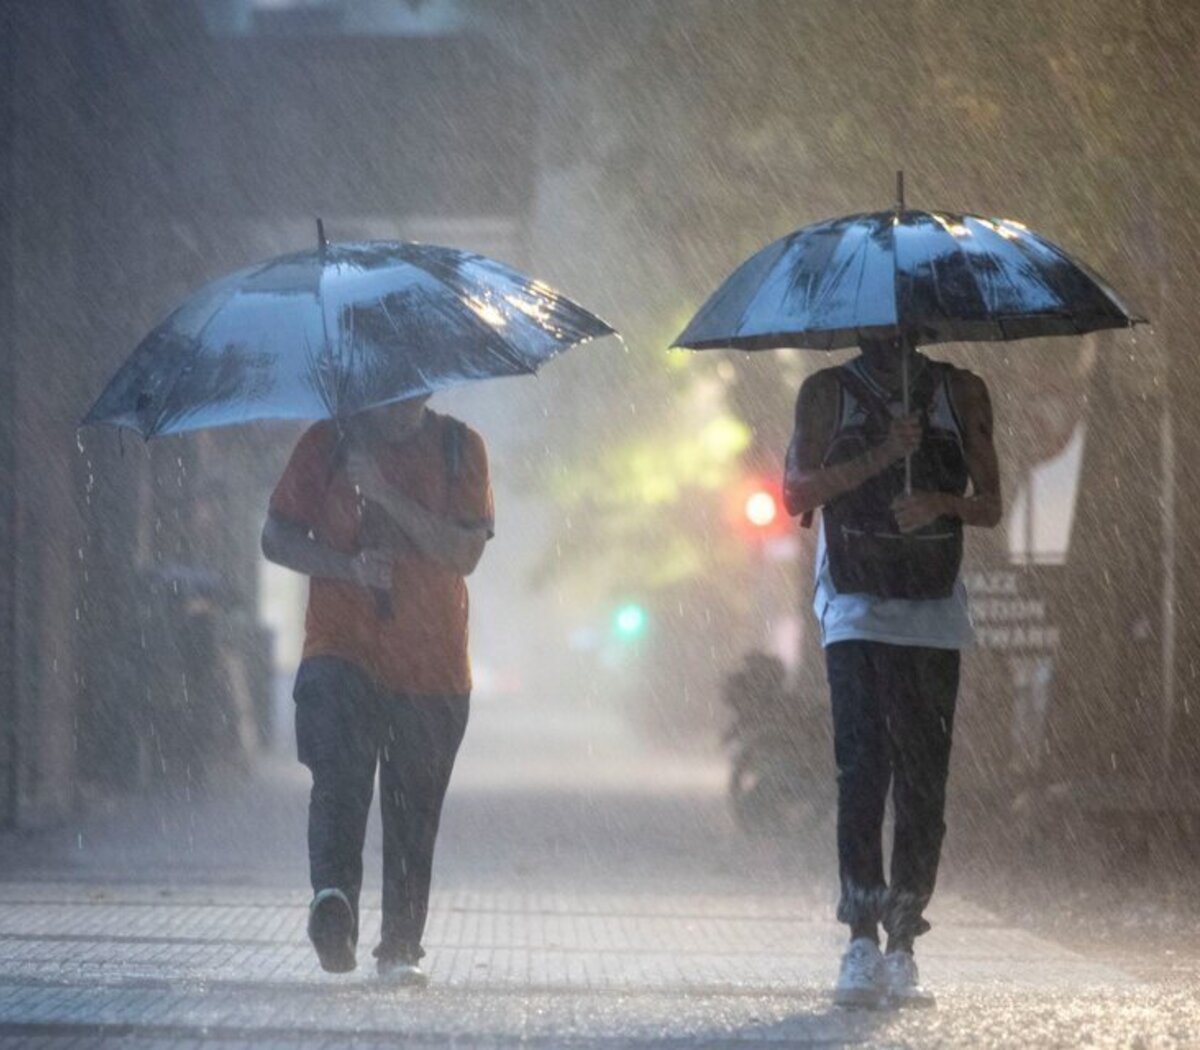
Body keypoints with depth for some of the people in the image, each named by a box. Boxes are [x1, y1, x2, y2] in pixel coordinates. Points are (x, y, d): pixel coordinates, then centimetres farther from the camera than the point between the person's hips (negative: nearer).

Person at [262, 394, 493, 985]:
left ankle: (401, 947, 13)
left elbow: (465, 552, -8)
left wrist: (383, 492, -17)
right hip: (342, 649, -1)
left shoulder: (460, 449, 4)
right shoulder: (327, 444, 4)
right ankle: (333, 896, -40)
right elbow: (275, 538, 4)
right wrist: (346, 567, -13)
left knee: (414, 813, 4)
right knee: (339, 775, -24)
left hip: (432, 666, 1)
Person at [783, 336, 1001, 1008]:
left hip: (934, 615, 2)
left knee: (924, 783, -2)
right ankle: (862, 941, -16)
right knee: (863, 767, -14)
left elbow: (991, 507, 11)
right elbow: (797, 495, -1)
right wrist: (880, 457, -13)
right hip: (857, 611, -2)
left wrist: (942, 503, -11)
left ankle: (902, 946, 4)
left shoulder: (963, 393, 11)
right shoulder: (828, 392, 7)